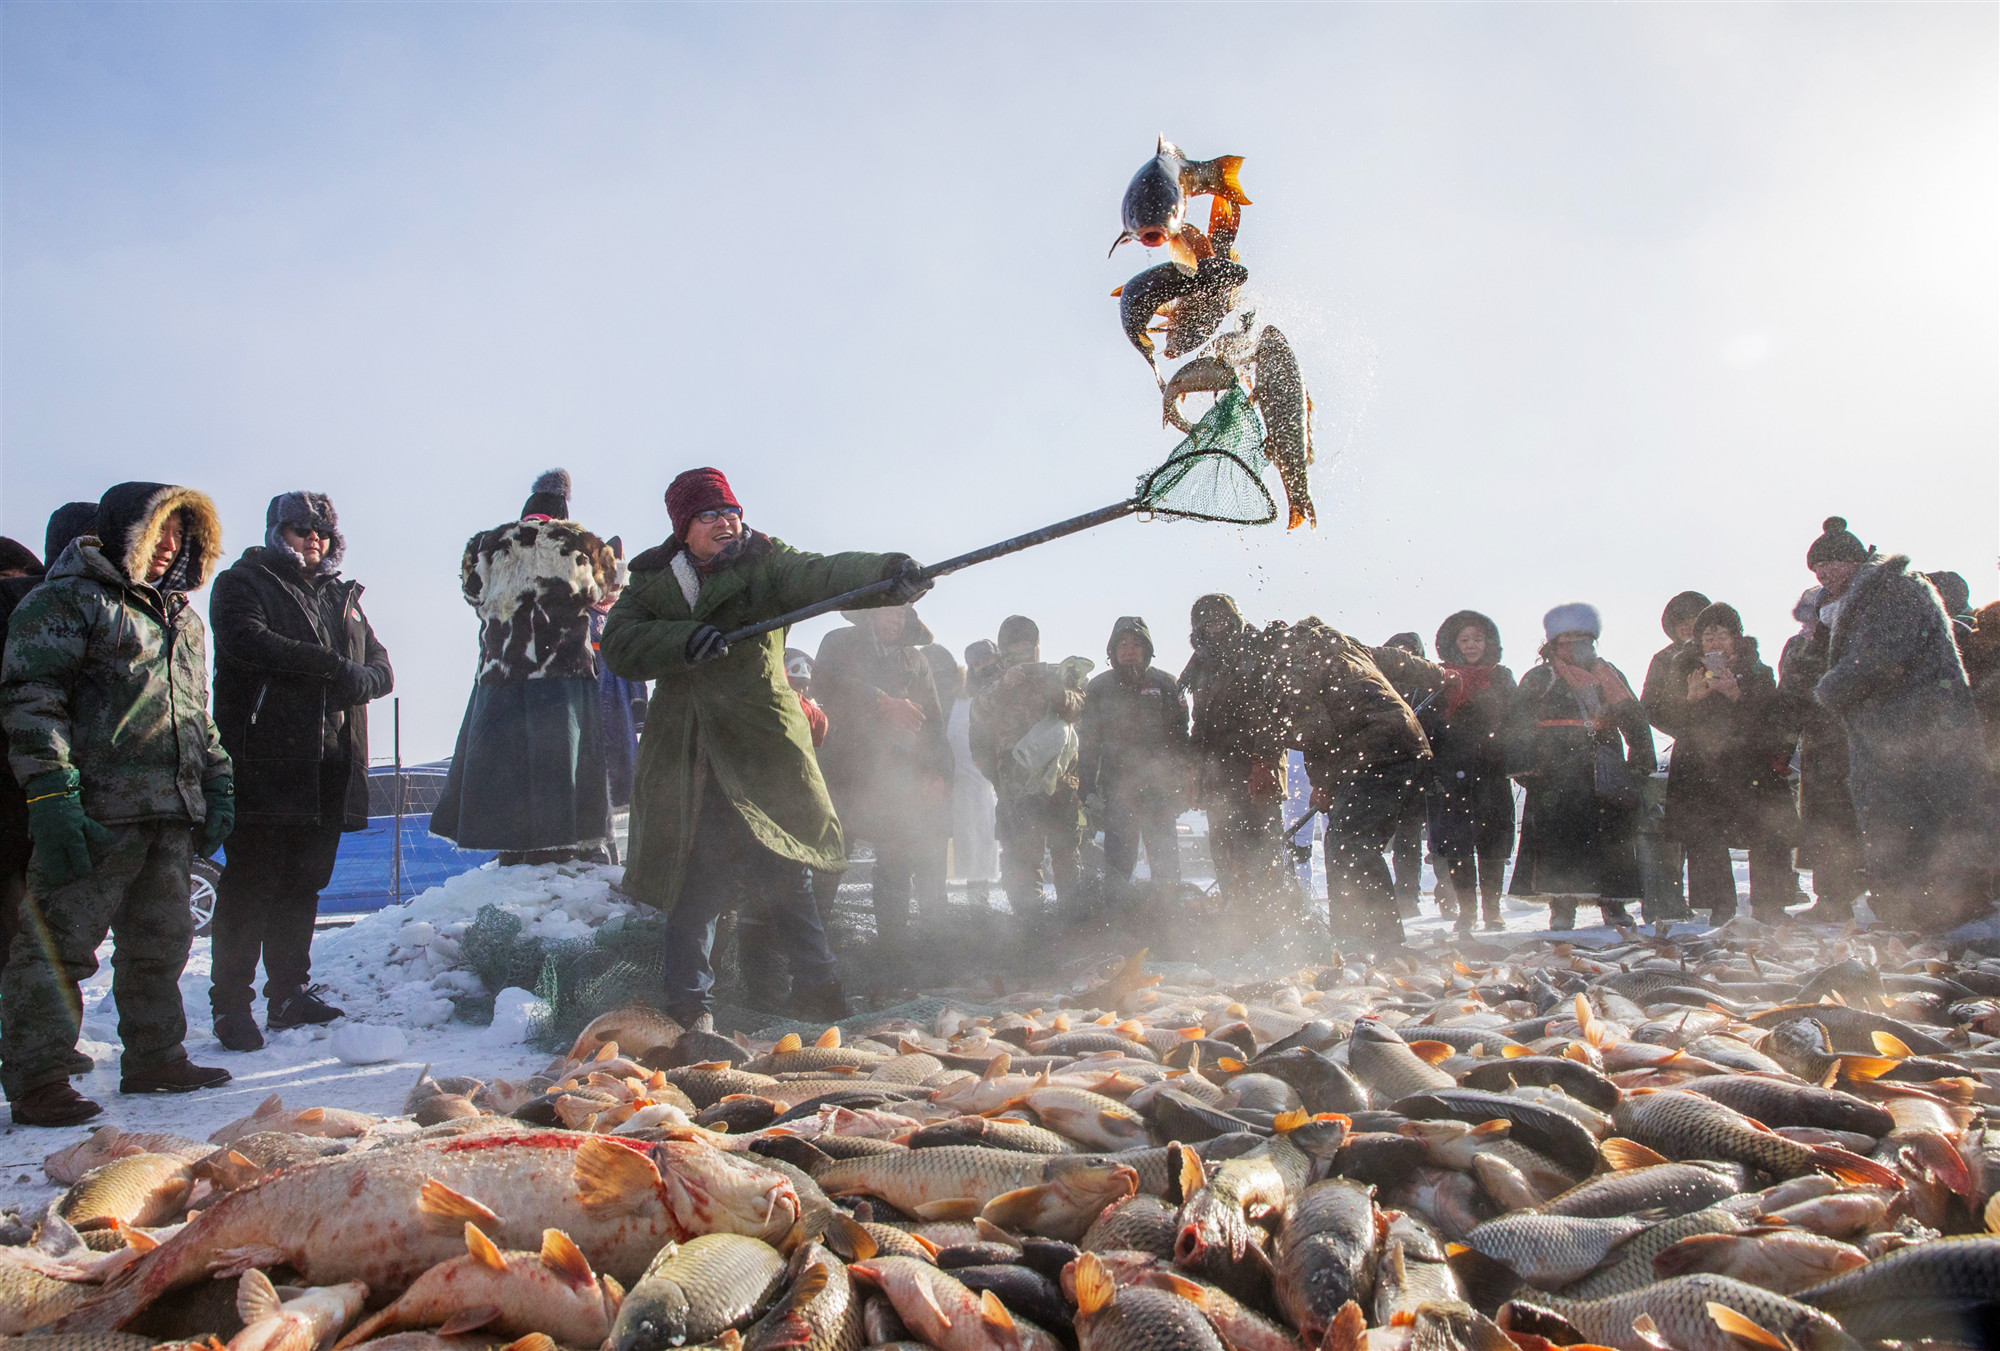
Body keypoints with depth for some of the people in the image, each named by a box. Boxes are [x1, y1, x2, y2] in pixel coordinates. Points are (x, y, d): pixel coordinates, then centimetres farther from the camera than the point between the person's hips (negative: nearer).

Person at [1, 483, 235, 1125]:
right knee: (60, 941, -4)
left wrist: (217, 783, 19)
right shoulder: (67, 600, -2)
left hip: (173, 810, 8)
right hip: (97, 808, -7)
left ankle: (155, 1059, 24)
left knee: (161, 941, 13)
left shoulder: (184, 618, 23)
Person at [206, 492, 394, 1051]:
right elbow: (247, 641, -15)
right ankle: (230, 1005, 1)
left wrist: (360, 680, -8)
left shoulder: (343, 597, 23)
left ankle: (291, 994, 20)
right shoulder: (244, 582, 5)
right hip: (264, 759, -6)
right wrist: (332, 665, -15)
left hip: (329, 763, 6)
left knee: (304, 883, 11)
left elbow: (381, 666, 17)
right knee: (251, 883, -5)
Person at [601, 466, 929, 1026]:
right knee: (692, 879, 3)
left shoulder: (766, 563, 1)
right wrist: (683, 640, -22)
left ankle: (817, 989, 12)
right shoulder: (653, 581, 9)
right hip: (684, 754, 2)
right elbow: (619, 644, -3)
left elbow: (825, 573, -19)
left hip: (762, 746, -2)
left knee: (785, 873, -1)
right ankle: (688, 1004, 16)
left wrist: (886, 572, -39)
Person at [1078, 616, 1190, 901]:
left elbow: (1180, 737, 8)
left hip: (1160, 785, 1)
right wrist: (1088, 790, -1)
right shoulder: (1098, 688, 8)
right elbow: (1087, 743, 6)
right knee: (1119, 862, -2)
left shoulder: (1165, 684, 8)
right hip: (1117, 789, 0)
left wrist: (1182, 783, 0)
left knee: (1166, 861, 0)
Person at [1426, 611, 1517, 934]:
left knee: (1494, 841, 3)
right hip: (1452, 774, -2)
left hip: (1492, 773, 2)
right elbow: (1425, 728, 3)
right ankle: (1466, 908, 8)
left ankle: (1491, 907, 15)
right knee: (1457, 843, -4)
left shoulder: (1501, 678, 12)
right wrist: (1434, 770, -6)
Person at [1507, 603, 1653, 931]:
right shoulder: (1539, 679, 8)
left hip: (1606, 773, 4)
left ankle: (1614, 903, 11)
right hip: (1557, 774, -4)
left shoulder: (1610, 676, 19)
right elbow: (1519, 728, 2)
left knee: (1614, 836, 1)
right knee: (1560, 837, -9)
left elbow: (1634, 720, 22)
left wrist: (1640, 762, 14)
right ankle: (1562, 906, -3)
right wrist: (1524, 767, -9)